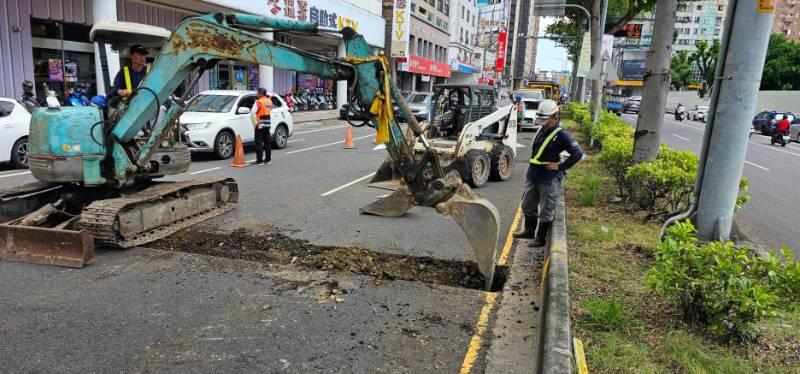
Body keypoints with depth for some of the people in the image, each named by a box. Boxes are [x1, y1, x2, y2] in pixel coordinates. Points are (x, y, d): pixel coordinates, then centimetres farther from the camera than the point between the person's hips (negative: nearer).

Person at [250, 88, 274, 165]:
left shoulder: (259, 102, -13)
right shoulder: (270, 101, 9)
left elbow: (252, 113, -20)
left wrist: (255, 123, -13)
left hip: (260, 125, -7)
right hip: (268, 124, 7)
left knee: (259, 142, -2)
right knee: (267, 142, 12)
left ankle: (259, 159, -2)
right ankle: (268, 159, 17)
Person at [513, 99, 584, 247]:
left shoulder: (561, 135, -14)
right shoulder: (540, 131, 8)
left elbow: (578, 153, -18)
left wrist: (561, 166, -16)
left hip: (549, 179, -8)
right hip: (533, 176, 8)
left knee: (546, 211, 4)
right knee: (528, 205, 19)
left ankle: (541, 238, 17)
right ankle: (529, 231, 37)